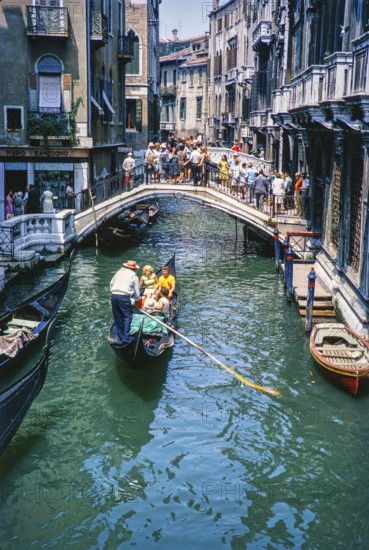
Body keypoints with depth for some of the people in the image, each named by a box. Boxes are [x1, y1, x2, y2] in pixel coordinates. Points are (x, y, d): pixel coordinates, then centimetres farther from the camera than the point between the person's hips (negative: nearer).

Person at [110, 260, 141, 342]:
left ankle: (120, 338, 16)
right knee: (128, 316, 2)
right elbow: (136, 291, 9)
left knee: (118, 317, 12)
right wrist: (136, 300, 24)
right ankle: (125, 337, -8)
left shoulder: (119, 272, 18)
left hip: (114, 296, 5)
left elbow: (111, 283, 21)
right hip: (124, 297, -5)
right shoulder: (134, 276, 5)